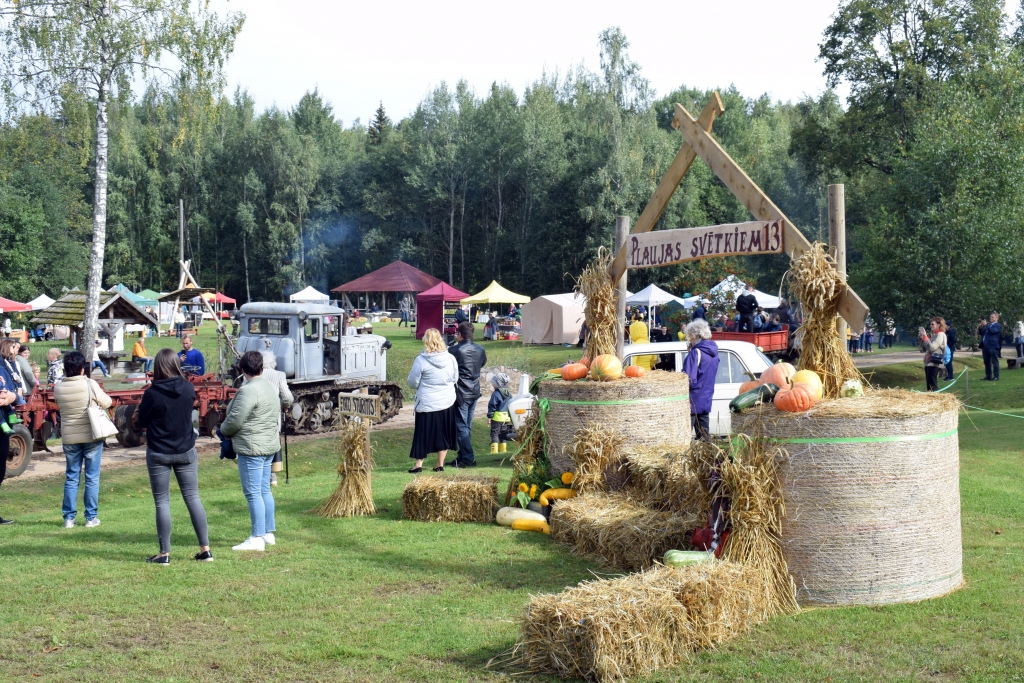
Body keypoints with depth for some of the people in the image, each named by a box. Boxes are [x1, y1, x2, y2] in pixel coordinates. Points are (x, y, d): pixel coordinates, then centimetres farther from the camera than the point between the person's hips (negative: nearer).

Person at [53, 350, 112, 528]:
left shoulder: (58, 389, -4)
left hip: (69, 438, 3)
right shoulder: (90, 384, -15)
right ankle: (91, 517, 8)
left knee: (71, 477, 12)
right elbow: (106, 403, -5)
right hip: (91, 435, -3)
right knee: (92, 478, 6)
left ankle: (69, 517, 13)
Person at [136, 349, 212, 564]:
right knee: (193, 497, 9)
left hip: (158, 454, -3)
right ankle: (205, 549, 9)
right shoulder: (188, 388, -5)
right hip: (186, 452, 3)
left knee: (162, 502, 5)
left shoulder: (152, 393, -15)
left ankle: (164, 553, 7)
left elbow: (142, 423, -5)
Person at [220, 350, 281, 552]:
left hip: (251, 447, -9)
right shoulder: (271, 388, 12)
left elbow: (235, 421, -18)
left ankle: (257, 538, -5)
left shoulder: (248, 390, -17)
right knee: (265, 490, 15)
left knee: (253, 493, -6)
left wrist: (223, 430, 2)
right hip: (270, 445, 10)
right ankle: (269, 533, 20)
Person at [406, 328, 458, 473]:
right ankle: (440, 464, 18)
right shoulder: (450, 358, -4)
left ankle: (419, 464, 10)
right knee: (443, 434, 13)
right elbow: (455, 378, 10)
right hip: (447, 402, 3)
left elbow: (413, 382, -7)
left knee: (423, 434, 8)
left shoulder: (421, 360, -15)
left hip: (427, 404, -3)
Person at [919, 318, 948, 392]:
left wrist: (925, 336, -15)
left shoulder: (941, 335, -8)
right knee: (929, 385, 8)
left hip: (935, 363, -9)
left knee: (933, 386, -10)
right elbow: (924, 349, 19)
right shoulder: (932, 335, 17)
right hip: (928, 362, 9)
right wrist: (921, 338, 6)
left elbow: (932, 347, -19)